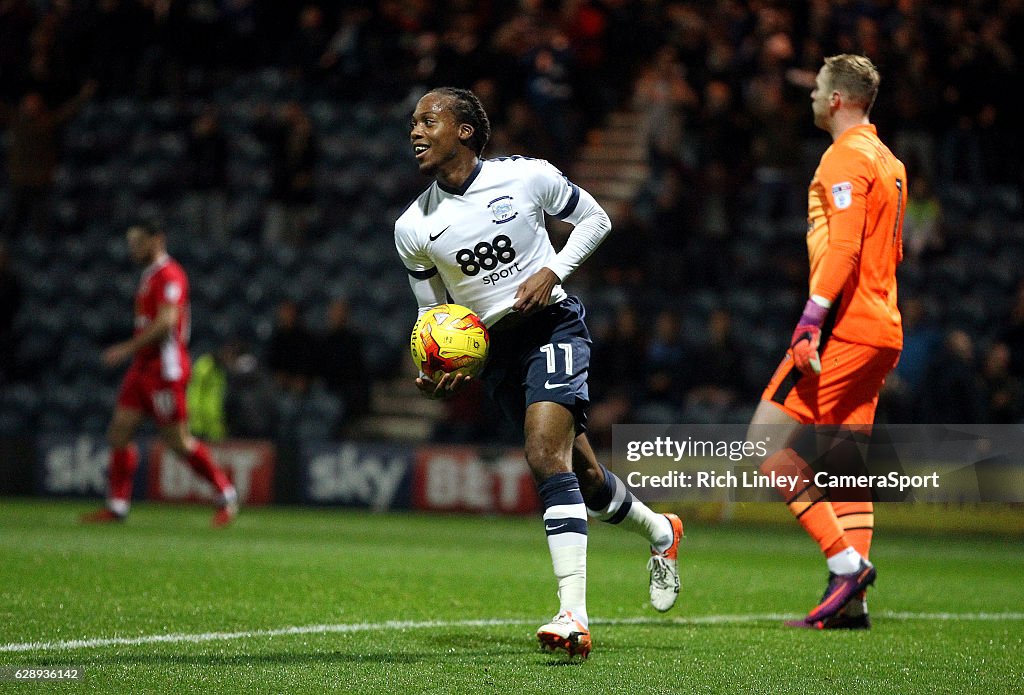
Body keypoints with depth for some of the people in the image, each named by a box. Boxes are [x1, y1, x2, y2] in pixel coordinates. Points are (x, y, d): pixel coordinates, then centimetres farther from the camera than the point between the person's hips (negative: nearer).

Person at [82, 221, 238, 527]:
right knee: (118, 433, 2)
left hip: (164, 369, -10)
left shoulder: (169, 275, -13)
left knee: (178, 441, -7)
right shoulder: (149, 276, 18)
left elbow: (166, 322, -23)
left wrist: (127, 349, -24)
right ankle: (117, 506, 4)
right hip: (143, 366, 10)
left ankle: (226, 495, 5)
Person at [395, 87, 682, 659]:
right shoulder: (413, 228, 0)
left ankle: (574, 616, -29)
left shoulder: (528, 176, -8)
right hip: (491, 347, 4)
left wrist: (552, 273, -9)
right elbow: (433, 312, 11)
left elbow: (595, 218, 7)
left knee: (546, 456, -24)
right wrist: (436, 372, -8)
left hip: (553, 324, -4)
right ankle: (660, 531, 43)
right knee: (582, 475, 10)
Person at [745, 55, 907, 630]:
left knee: (768, 438, -8)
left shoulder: (846, 158, -9)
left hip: (845, 329, -10)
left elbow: (843, 246, -20)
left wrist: (812, 319, -24)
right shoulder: (889, 162, 19)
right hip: (883, 331, 10)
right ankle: (851, 600, 3)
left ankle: (845, 560, -14)